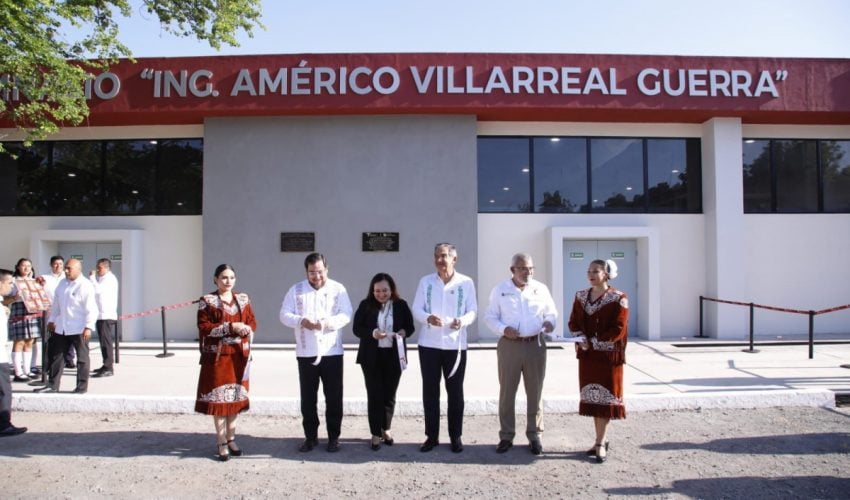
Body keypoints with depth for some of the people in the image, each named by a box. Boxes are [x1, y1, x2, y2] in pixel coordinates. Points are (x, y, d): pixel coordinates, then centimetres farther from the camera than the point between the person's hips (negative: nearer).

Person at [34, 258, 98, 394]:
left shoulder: (86, 286, -12)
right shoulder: (62, 283, 11)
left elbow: (91, 309, -15)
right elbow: (56, 304, 20)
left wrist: (88, 327, -19)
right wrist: (51, 320, 18)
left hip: (79, 328, -7)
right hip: (61, 327, 7)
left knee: (82, 358, 4)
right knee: (57, 356, 12)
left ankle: (82, 386, 13)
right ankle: (52, 385, 22)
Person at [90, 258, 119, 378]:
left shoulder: (110, 279, -10)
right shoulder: (101, 278, 20)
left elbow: (98, 290, -22)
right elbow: (96, 291, 17)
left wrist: (92, 277, -12)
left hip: (107, 316, -10)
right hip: (101, 315, 10)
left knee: (107, 342, -10)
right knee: (103, 342, 13)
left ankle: (109, 368, -9)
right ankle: (106, 365, 21)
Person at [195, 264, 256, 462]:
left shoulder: (243, 299, 10)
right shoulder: (207, 301, -4)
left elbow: (252, 322, 12)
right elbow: (204, 327, -10)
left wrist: (247, 329, -11)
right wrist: (230, 327, -20)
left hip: (239, 355, 4)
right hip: (217, 355, -4)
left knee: (235, 396, 9)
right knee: (218, 397, -1)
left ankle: (231, 438, 22)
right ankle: (222, 443, 9)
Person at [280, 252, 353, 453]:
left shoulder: (338, 289, 1)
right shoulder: (296, 290, 4)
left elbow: (346, 315, -7)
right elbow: (284, 315, -2)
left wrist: (326, 322, -25)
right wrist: (301, 321, -22)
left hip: (332, 352, -1)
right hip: (306, 353, 1)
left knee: (334, 398, 5)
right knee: (308, 398, 9)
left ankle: (334, 437, 17)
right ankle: (311, 436, 22)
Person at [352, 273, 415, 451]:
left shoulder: (401, 305, 0)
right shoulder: (366, 305, -3)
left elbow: (410, 326, 6)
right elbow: (357, 328, -4)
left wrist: (404, 332, -17)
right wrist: (372, 333, -22)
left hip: (394, 356, 1)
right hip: (371, 357, -1)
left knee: (389, 394, 11)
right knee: (374, 394, 0)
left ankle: (386, 429, 29)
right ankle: (376, 433, 11)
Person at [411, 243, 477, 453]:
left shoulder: (466, 283, 0)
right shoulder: (425, 282, 5)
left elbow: (472, 311, 0)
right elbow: (416, 308, 1)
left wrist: (463, 321, -22)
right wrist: (428, 318, -20)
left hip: (455, 344, -1)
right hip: (429, 343, 2)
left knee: (455, 391, 6)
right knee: (430, 391, 7)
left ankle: (456, 436, 19)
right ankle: (432, 435, 18)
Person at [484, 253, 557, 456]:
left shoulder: (541, 289, 6)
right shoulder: (500, 290, 2)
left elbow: (552, 313, 11)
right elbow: (490, 316, 2)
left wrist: (549, 322, -12)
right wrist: (503, 329, -15)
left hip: (535, 345, 1)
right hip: (509, 345, -1)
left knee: (535, 392, 8)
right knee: (507, 392, 5)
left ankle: (534, 436, 20)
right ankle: (506, 436, 17)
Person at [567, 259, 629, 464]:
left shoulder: (618, 298, -9)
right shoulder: (581, 296, 7)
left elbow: (618, 329, -13)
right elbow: (573, 322, 7)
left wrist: (595, 342, -16)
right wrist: (582, 339, -11)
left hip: (609, 355, -5)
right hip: (587, 354, 5)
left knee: (605, 395, -1)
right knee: (591, 395, 9)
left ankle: (600, 443, 6)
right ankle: (601, 440, 20)